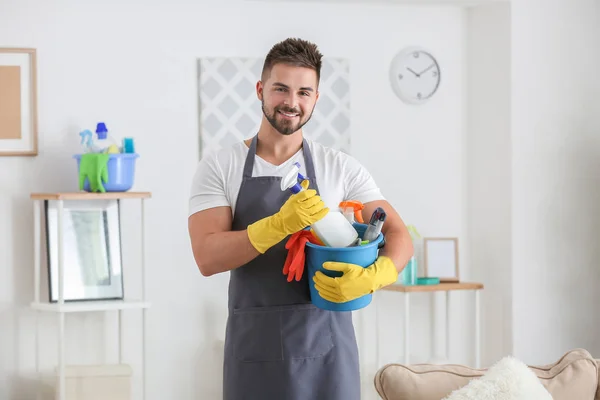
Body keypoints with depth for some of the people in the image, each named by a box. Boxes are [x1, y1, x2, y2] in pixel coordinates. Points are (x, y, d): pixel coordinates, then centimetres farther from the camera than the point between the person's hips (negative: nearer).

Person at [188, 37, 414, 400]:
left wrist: (372, 277, -21)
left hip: (326, 345, 1)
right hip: (255, 346, -1)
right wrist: (280, 224, -26)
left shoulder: (342, 168, 4)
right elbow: (208, 257, -10)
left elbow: (400, 236, 1)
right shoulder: (219, 167, 0)